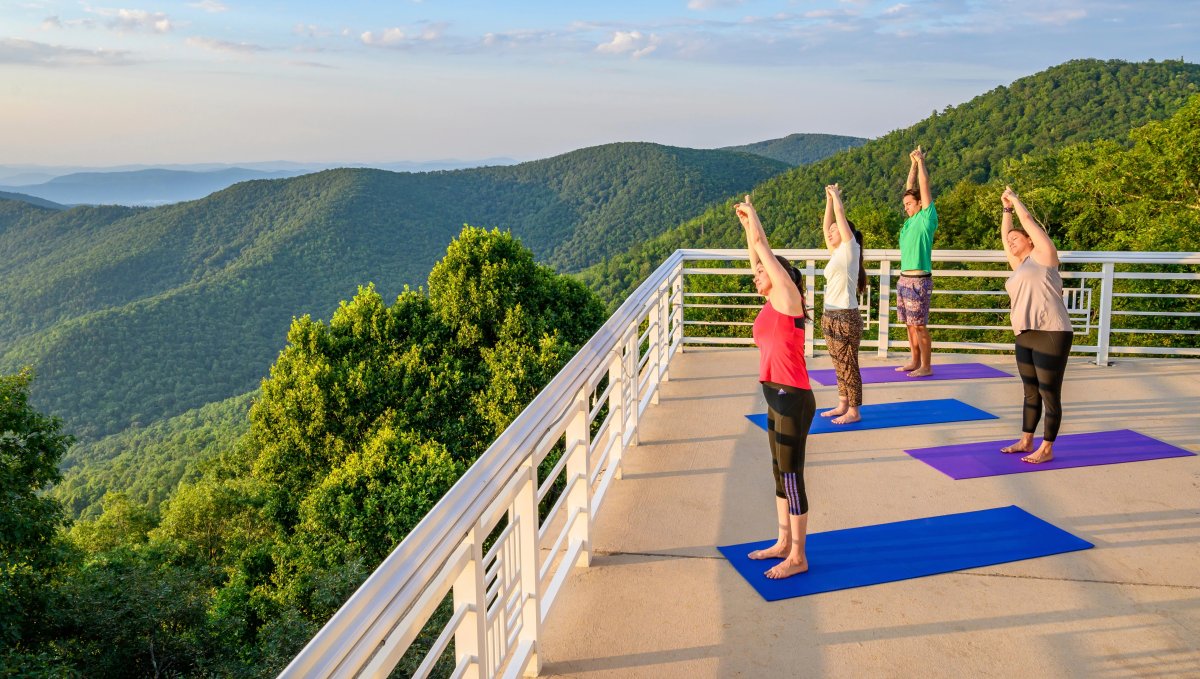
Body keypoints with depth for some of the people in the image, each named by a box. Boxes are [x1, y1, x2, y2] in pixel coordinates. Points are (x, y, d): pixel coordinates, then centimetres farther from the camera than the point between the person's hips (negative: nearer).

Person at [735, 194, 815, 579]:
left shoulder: (788, 298, -10)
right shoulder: (772, 303, 12)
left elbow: (763, 249, -10)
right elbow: (756, 255, 21)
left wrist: (753, 217, 1)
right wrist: (746, 225, 24)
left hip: (793, 399, -9)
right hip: (777, 396, 9)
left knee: (791, 476, -3)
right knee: (781, 473, 16)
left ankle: (797, 558, 6)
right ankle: (784, 544, 28)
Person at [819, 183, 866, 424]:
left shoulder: (850, 249, -8)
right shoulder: (836, 252, 12)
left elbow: (842, 218, -11)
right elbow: (826, 226, 16)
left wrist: (836, 196, -1)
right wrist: (829, 198, 16)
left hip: (846, 317, -8)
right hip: (830, 316, 8)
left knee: (848, 366, -1)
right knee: (839, 365, 14)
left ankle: (854, 412, 5)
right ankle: (843, 405, 23)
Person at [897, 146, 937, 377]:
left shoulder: (926, 219, -7)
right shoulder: (911, 220, 12)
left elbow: (925, 187, -10)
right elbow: (910, 189, 17)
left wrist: (921, 161, -3)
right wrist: (913, 164, 13)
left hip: (918, 281, -8)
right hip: (904, 279, 8)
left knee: (919, 326, -4)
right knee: (910, 324, 12)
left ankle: (926, 366, 2)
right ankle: (915, 362, 21)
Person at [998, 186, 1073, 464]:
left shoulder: (1043, 254, 2)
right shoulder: (1019, 265, 21)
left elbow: (1029, 221, 3)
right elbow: (1004, 235, 29)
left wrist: (1015, 200, 16)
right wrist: (1006, 209, 31)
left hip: (1051, 335, -8)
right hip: (1025, 337, 8)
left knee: (1049, 394, -2)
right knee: (1031, 393, 14)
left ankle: (1047, 449, 3)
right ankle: (1026, 442, 22)